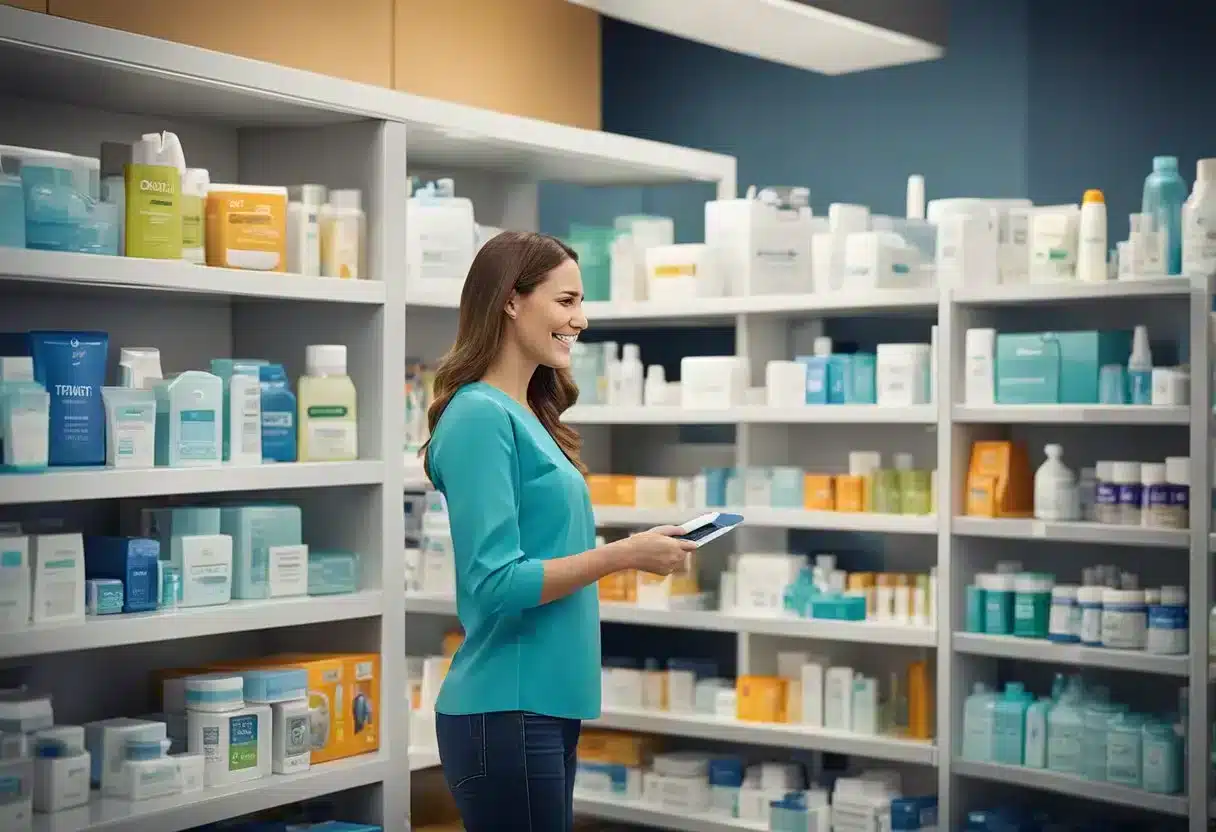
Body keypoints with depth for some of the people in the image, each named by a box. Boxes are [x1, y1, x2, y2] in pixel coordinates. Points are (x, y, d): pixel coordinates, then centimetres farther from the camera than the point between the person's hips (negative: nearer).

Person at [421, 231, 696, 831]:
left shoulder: (528, 417, 11)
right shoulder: (481, 415, -14)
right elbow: (496, 583, -20)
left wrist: (632, 552, 8)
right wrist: (624, 555, -16)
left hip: (546, 705, 9)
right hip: (506, 712, -9)